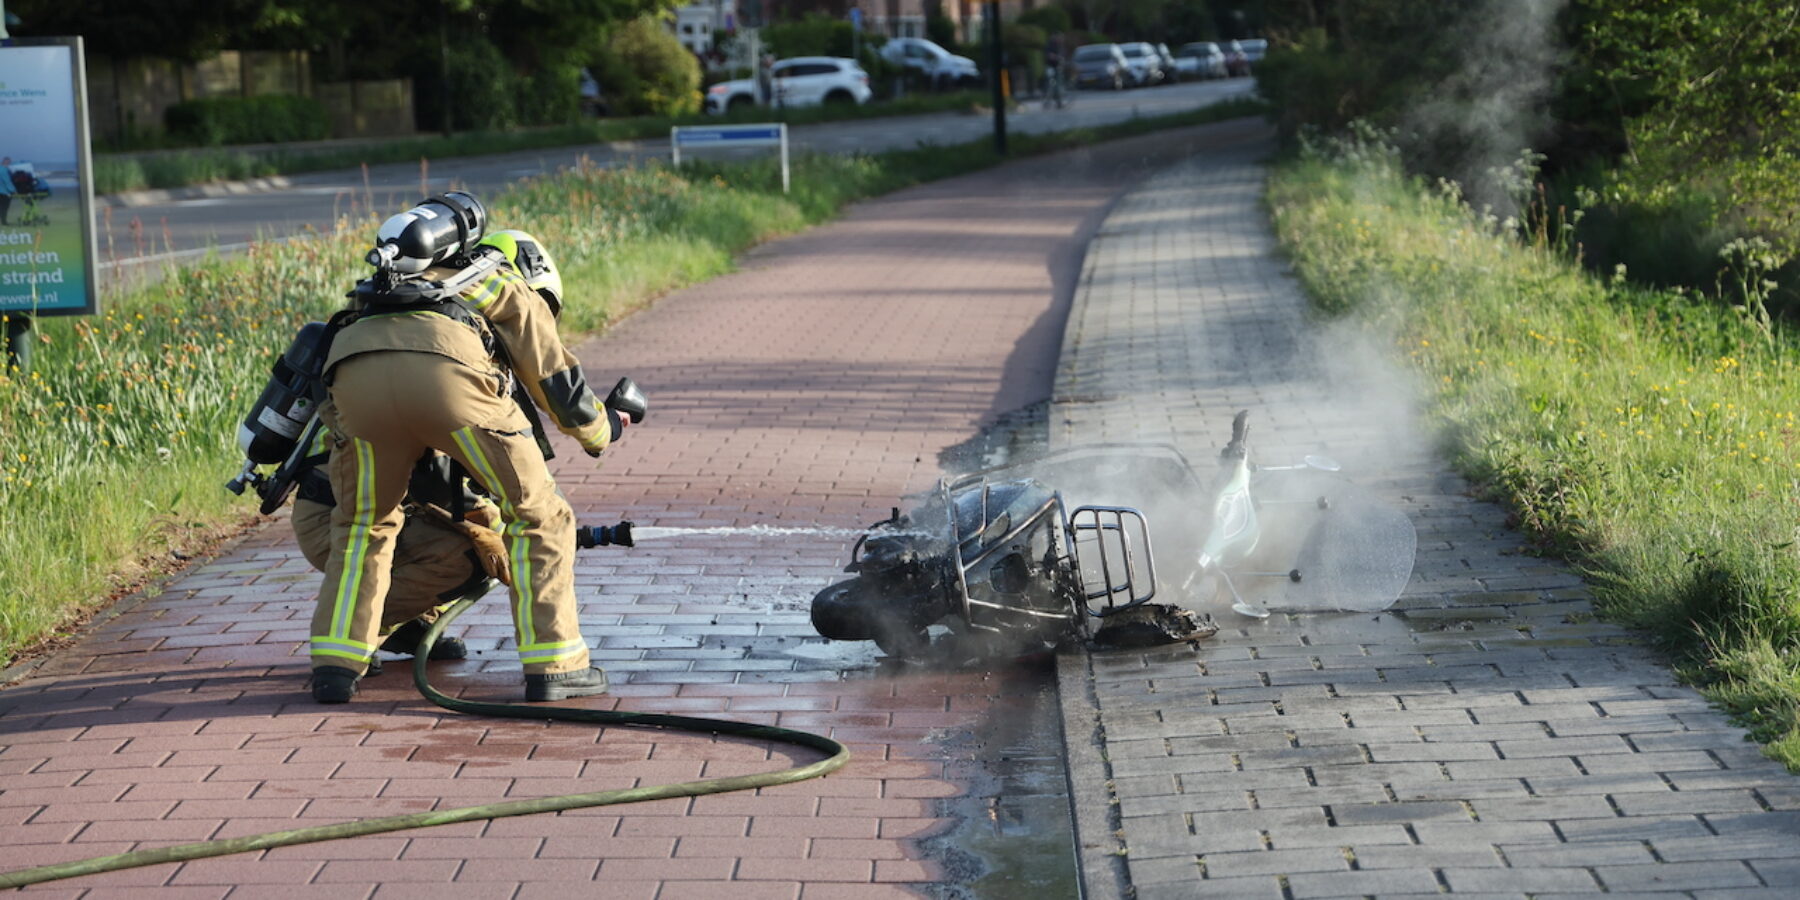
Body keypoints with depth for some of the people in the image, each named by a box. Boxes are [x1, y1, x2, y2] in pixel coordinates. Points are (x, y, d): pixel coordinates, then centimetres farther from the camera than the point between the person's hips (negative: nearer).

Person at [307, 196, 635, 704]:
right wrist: (603, 429, 51)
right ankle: (554, 666, 11)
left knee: (363, 524, 27)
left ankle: (335, 667, 16)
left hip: (353, 370, 4)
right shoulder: (517, 292, 32)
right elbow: (562, 390, 29)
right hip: (445, 371, -4)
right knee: (537, 516, 14)